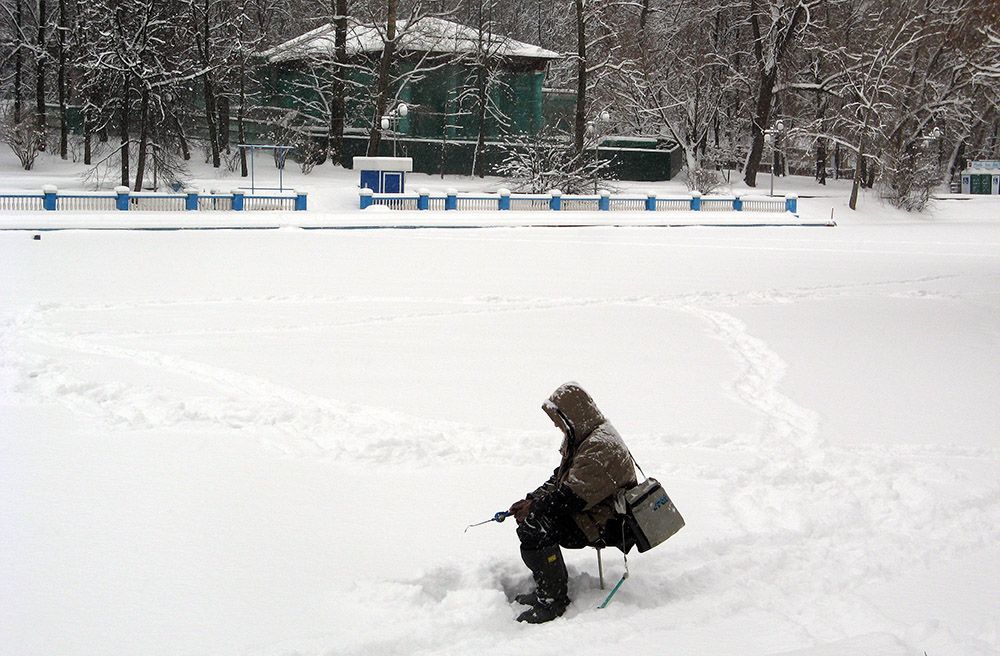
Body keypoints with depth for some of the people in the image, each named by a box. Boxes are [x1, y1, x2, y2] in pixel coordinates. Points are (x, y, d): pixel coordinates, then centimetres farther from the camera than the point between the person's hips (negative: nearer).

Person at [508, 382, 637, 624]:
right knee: (531, 518, 10)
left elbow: (573, 497, -26)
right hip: (592, 514, 11)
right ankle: (548, 588, 14)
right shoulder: (584, 438, 12)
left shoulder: (600, 448, -24)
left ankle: (553, 600, -16)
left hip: (606, 526, -11)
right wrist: (531, 500, 4)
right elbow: (559, 479, 18)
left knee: (532, 527, -23)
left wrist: (532, 509, -16)